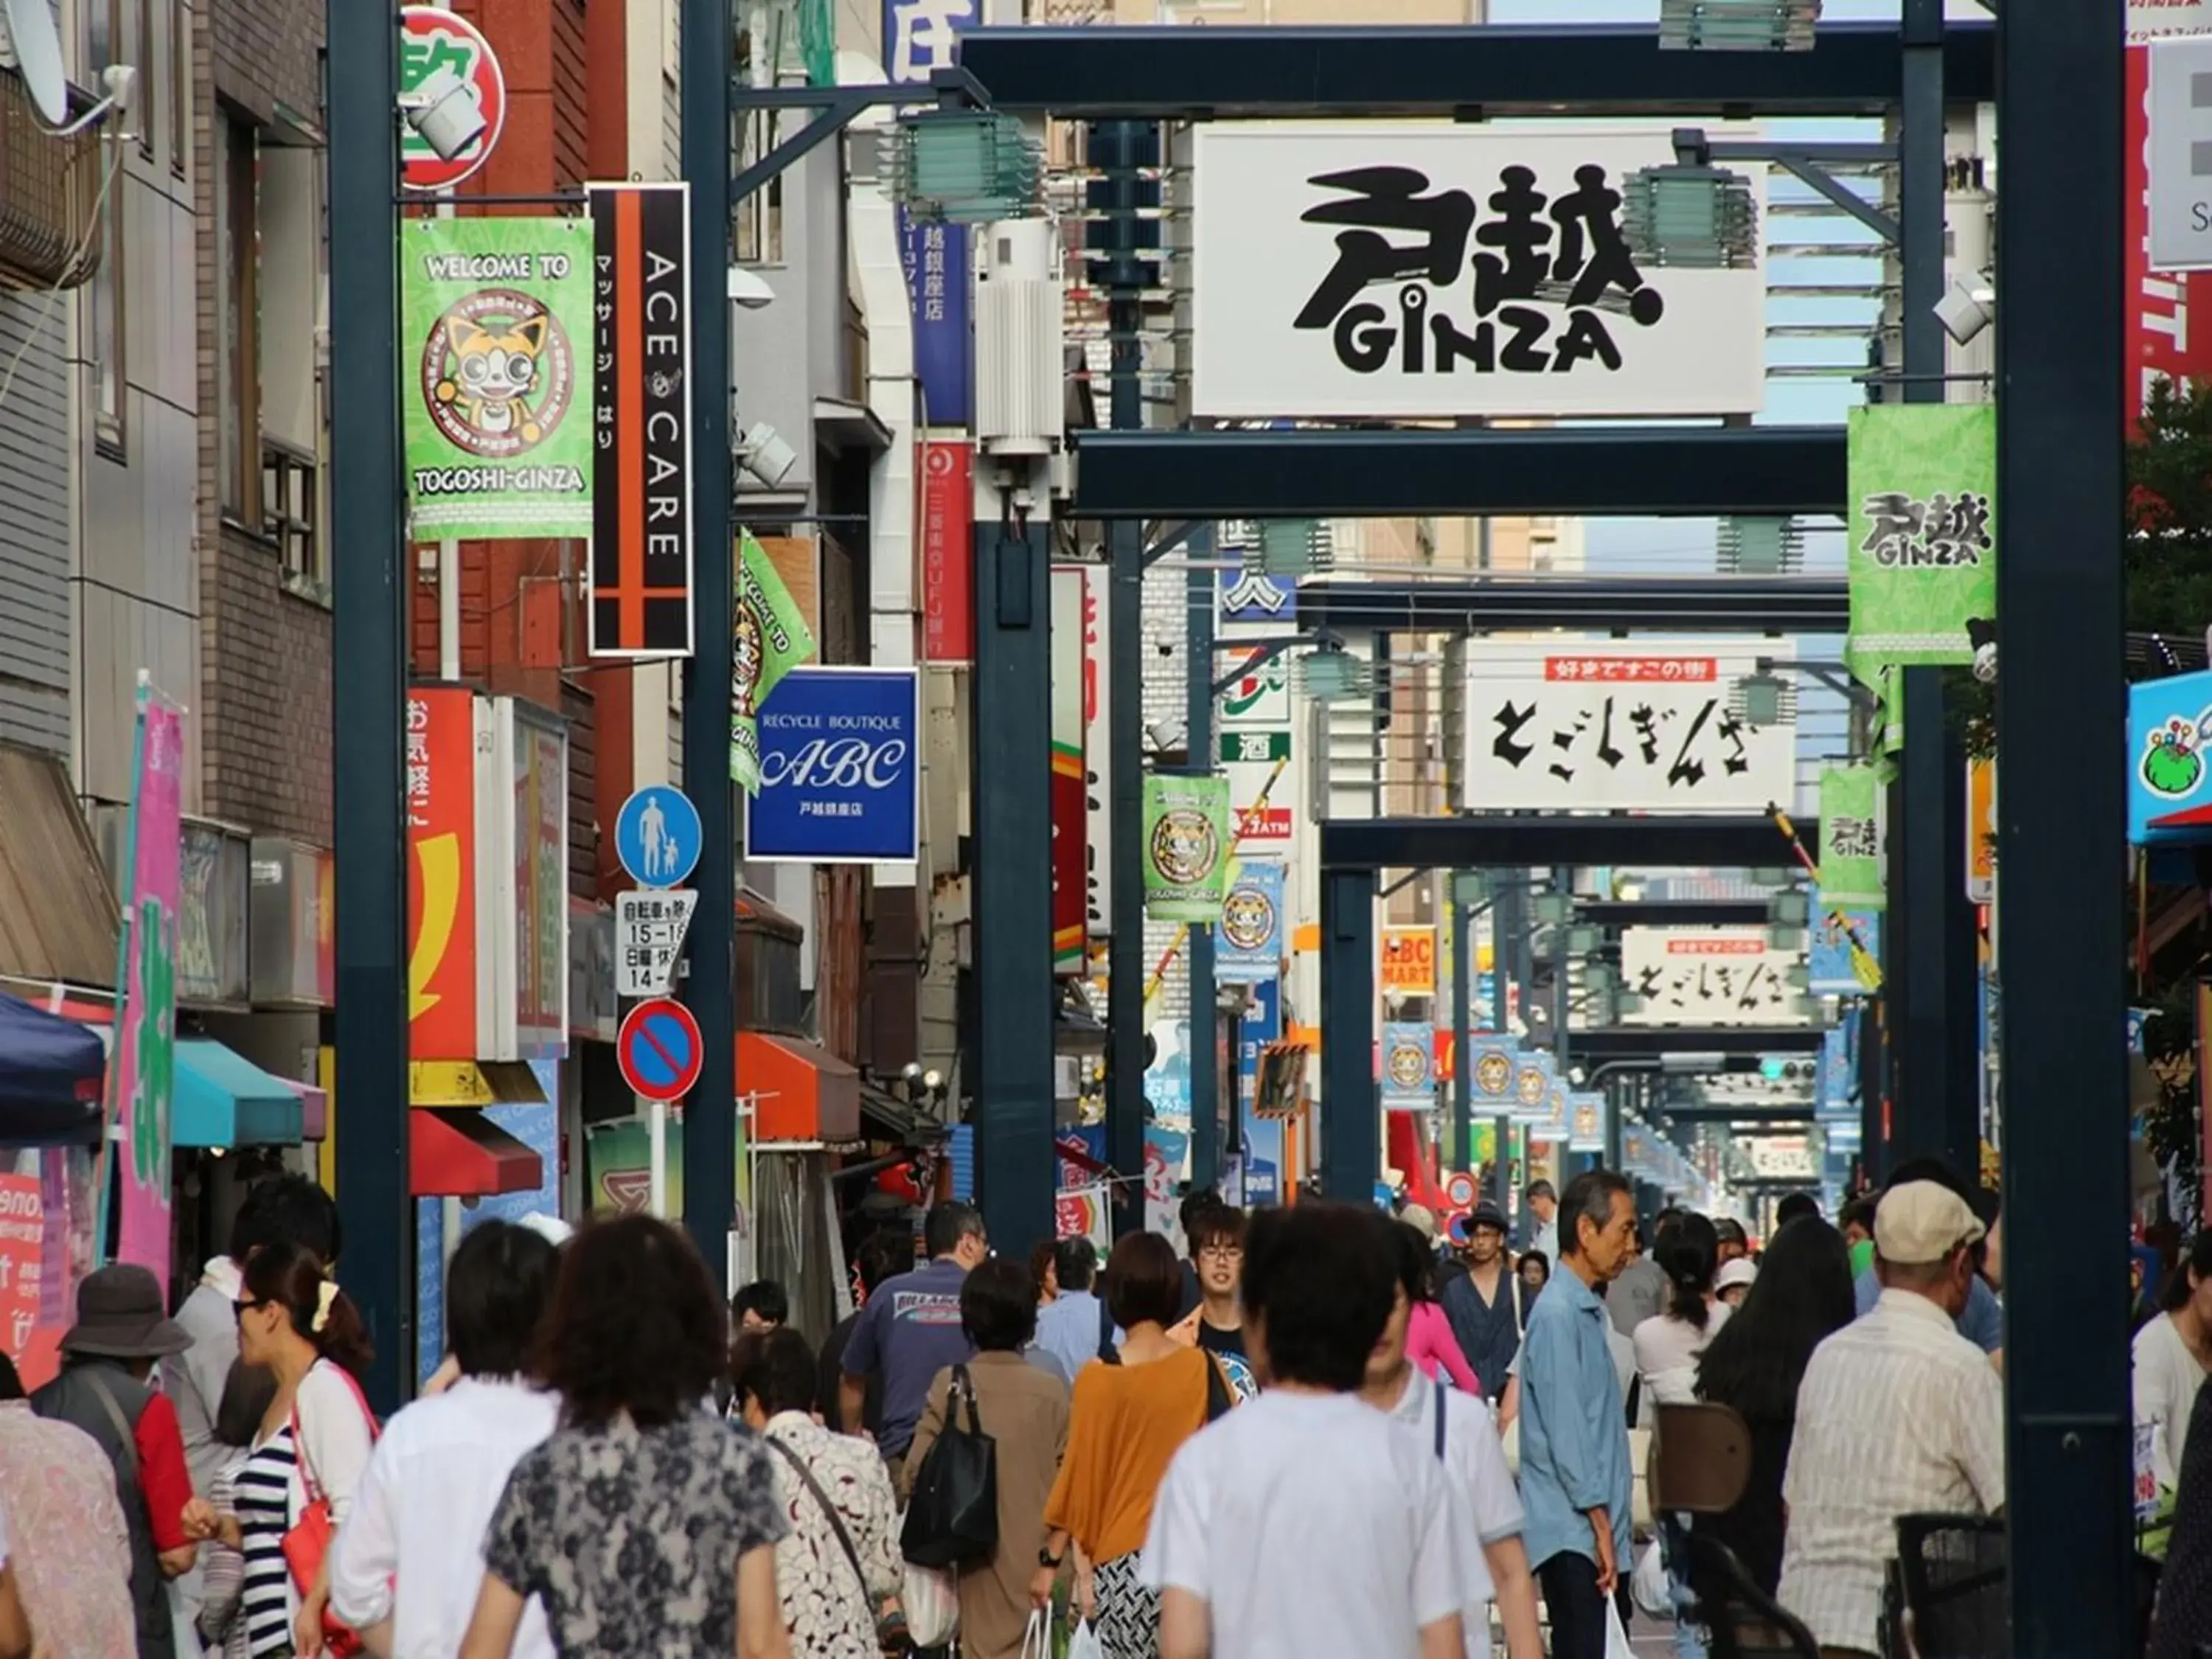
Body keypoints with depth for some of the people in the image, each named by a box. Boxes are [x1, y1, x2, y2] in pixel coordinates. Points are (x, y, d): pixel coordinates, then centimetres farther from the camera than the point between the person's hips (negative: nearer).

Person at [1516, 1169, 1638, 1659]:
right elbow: (1565, 1431, -17)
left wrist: (1611, 1525, 17)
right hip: (1573, 1534, -9)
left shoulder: (1590, 1311, 16)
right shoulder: (1558, 1314, -13)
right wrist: (1600, 1524, -16)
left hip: (1602, 1533, 9)